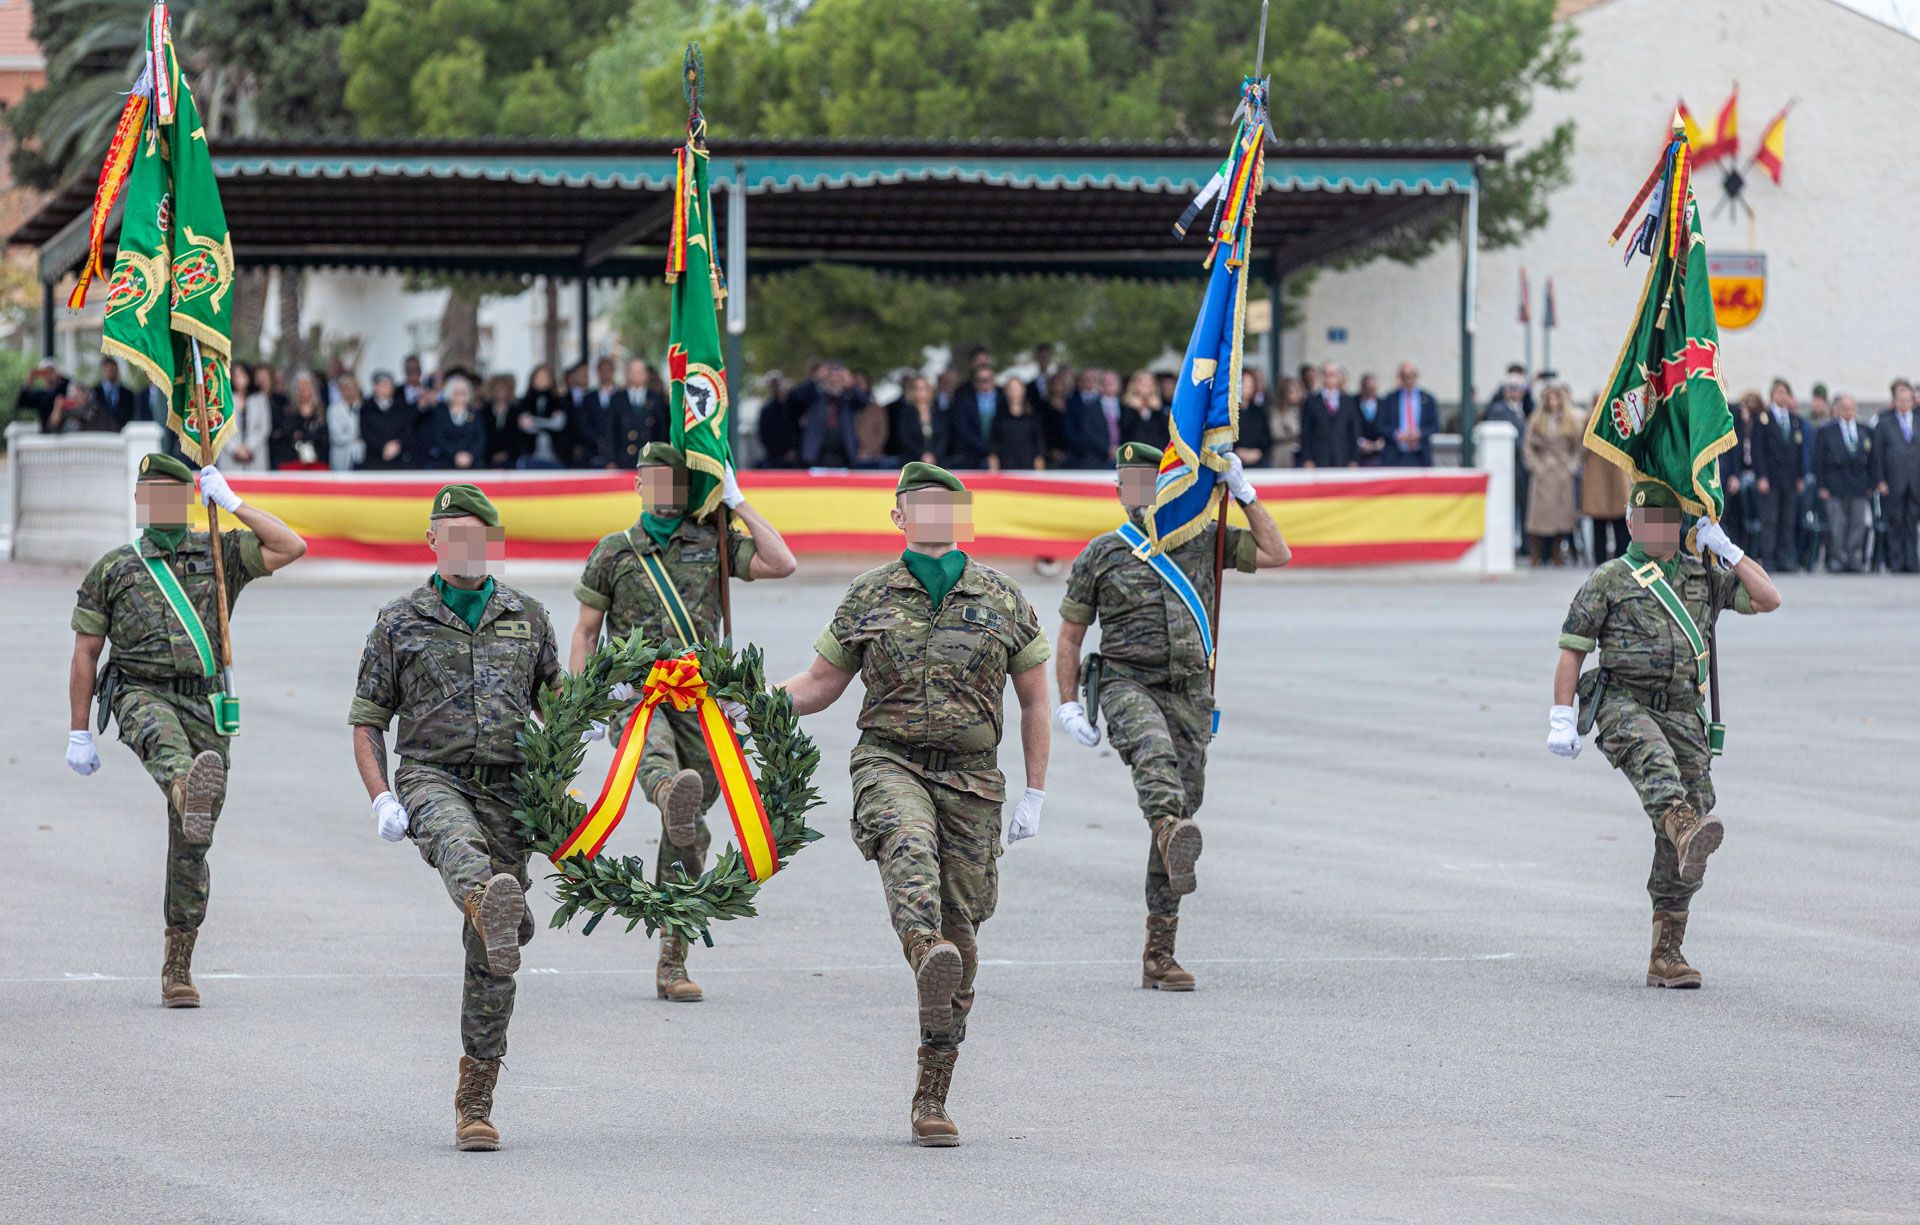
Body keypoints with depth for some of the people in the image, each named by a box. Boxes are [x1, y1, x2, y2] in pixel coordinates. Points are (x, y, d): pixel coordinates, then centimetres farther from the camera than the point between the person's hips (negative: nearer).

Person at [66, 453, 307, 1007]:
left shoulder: (219, 554, 15)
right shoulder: (112, 570, 13)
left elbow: (291, 547, 1)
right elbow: (85, 655, 14)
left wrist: (232, 503, 2)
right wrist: (79, 734, 10)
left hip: (205, 705, 2)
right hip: (142, 693, -2)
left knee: (191, 847, 2)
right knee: (164, 737, -42)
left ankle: (178, 967, 10)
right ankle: (190, 796, -77)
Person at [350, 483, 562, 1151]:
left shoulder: (528, 617, 15)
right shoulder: (401, 622, 10)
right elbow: (366, 721, 11)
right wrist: (381, 798, -5)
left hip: (506, 788, 3)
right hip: (432, 775, -3)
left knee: (491, 962, -1)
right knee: (455, 836, -42)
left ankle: (475, 1103, 7)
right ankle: (489, 907, -77)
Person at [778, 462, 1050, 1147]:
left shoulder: (1002, 600, 7)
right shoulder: (868, 598, 8)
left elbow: (1034, 701, 13)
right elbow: (819, 686, 15)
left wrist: (1035, 795, 8)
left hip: (970, 778, 1)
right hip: (890, 762, -1)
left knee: (961, 936, 0)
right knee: (907, 844, -38)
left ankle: (931, 1100, 9)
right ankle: (927, 954, -65)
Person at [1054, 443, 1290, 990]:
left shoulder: (1204, 540, 13)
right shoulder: (1102, 554, 8)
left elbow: (1276, 555, 9)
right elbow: (1070, 635, 12)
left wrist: (1243, 493, 6)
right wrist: (1069, 704, 3)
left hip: (1188, 693, 3)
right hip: (1126, 683, -3)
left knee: (1182, 804, 1)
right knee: (1152, 749, -37)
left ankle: (1159, 954, 7)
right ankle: (1175, 839, -67)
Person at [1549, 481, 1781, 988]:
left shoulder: (1704, 578, 17)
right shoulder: (1608, 581, 7)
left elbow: (1767, 599, 9)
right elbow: (1571, 652, 6)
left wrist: (1726, 549, 5)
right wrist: (1561, 721, -2)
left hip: (1682, 713, 4)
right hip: (1622, 703, -4)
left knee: (1678, 849, -3)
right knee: (1652, 757, -40)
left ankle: (1666, 956, 2)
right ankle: (1689, 831, -69)